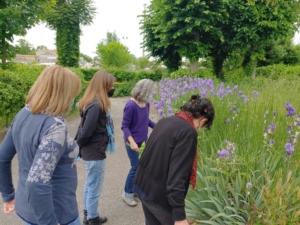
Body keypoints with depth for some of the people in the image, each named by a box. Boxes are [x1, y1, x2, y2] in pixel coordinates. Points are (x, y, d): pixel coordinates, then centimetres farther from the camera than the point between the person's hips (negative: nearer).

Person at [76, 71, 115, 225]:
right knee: (94, 188, 8)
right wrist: (77, 146, -8)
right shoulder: (96, 106, -25)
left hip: (90, 151, 9)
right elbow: (86, 131, -24)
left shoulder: (91, 102, 5)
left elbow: (84, 127, 4)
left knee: (89, 186, 23)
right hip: (95, 153, -9)